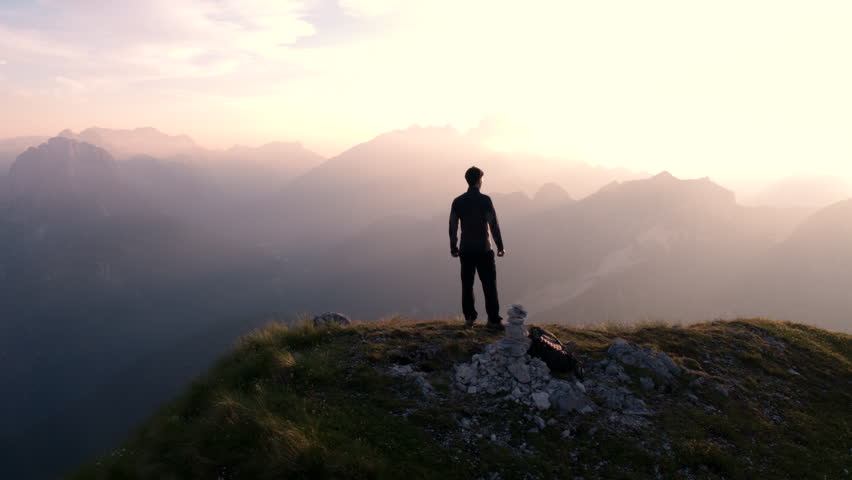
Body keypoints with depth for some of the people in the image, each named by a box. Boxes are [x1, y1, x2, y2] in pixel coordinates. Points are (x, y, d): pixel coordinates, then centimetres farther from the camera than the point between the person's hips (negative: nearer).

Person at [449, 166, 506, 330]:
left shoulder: (457, 201, 2)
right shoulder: (485, 200, -10)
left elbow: (452, 226, 5)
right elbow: (493, 225, -11)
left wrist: (453, 247, 16)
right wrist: (500, 247, -3)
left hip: (465, 250, 4)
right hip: (483, 249, -4)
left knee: (467, 285, 11)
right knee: (489, 285, 2)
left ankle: (469, 319, 14)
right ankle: (493, 320, 3)